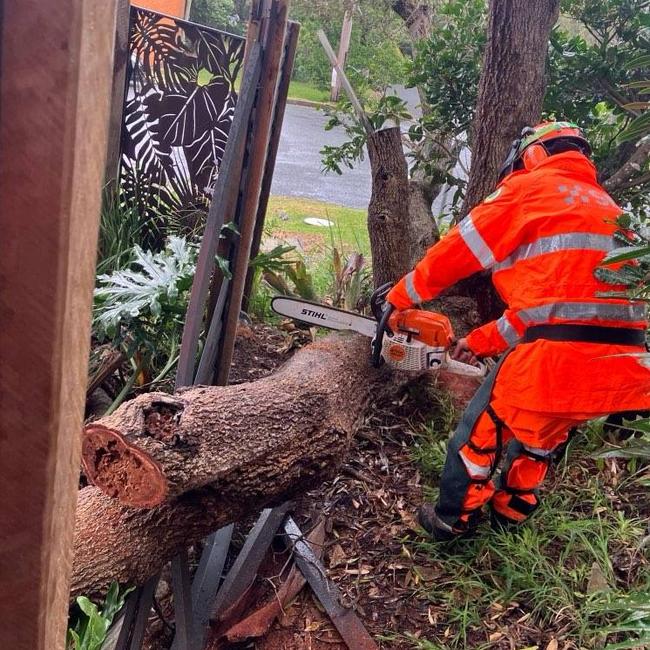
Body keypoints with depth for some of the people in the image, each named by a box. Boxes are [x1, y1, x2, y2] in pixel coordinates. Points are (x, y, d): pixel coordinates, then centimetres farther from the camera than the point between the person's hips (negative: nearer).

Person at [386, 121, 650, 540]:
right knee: (541, 439, 30)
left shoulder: (529, 188, 5)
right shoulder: (604, 207, 27)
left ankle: (453, 520, 34)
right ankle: (508, 514, 46)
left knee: (482, 430, 16)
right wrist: (483, 341, 28)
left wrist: (400, 297, 23)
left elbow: (455, 251, 7)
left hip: (557, 355, -7)